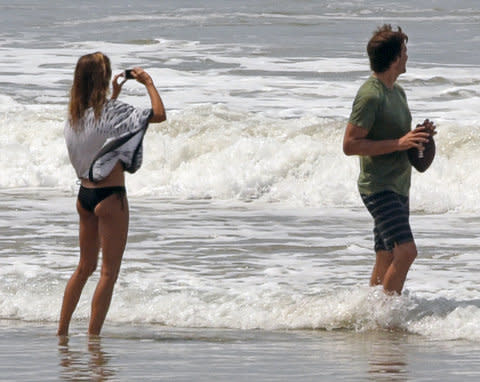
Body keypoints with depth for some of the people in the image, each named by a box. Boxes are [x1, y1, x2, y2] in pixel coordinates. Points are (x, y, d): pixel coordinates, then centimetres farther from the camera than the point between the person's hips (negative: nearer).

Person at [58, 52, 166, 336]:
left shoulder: (76, 113, 5)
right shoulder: (109, 111, -18)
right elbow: (159, 115, -20)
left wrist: (114, 94, 28)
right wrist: (148, 83, -7)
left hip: (85, 194, 8)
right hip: (109, 196, -8)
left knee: (85, 267, 21)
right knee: (110, 272, 0)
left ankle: (62, 330, 22)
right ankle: (93, 336, -1)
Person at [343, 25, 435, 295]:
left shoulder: (397, 92, 15)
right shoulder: (370, 96, -15)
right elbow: (350, 145, -19)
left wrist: (419, 135, 6)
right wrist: (399, 143, -22)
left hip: (398, 187, 9)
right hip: (378, 188, -9)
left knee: (387, 260, 9)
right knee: (406, 250, -19)